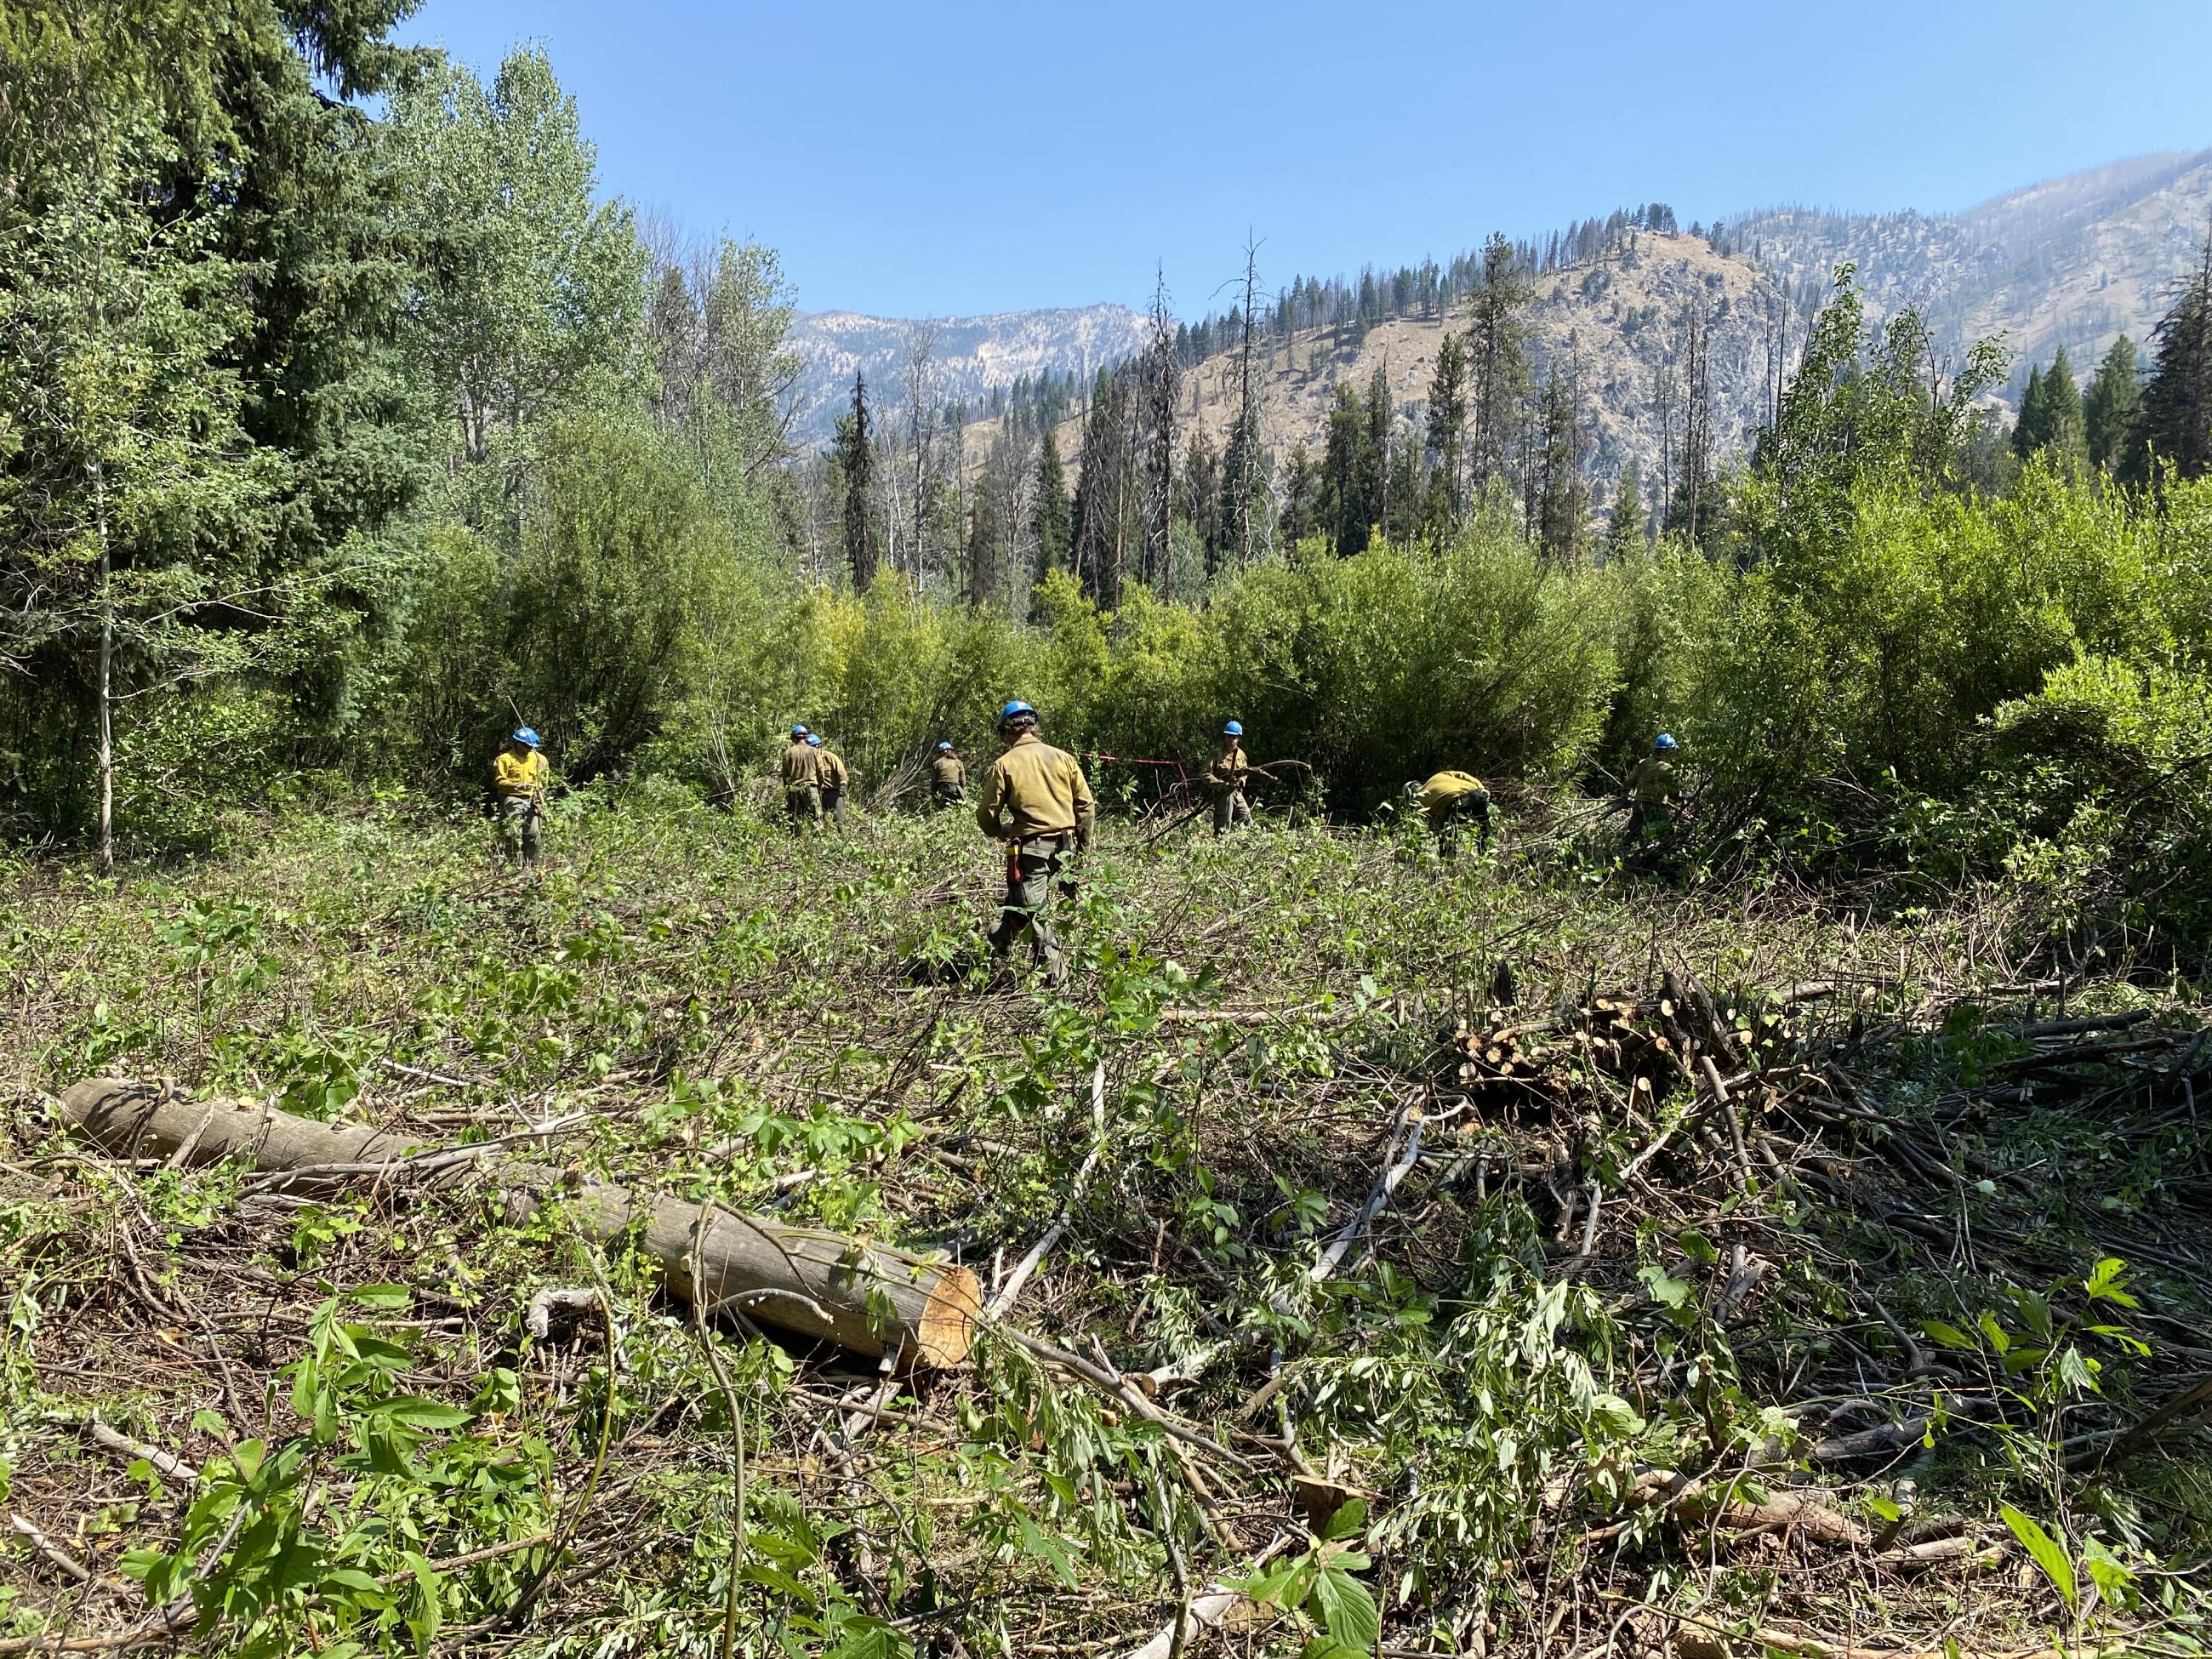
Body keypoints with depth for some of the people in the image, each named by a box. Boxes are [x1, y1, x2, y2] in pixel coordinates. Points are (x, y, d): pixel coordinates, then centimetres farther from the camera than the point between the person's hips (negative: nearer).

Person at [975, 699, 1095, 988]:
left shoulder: (1004, 765, -4)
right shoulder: (1063, 758, 6)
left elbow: (987, 815, -1)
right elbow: (1086, 804, 6)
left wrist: (1000, 832, 22)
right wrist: (1084, 844, 17)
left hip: (1030, 848, -5)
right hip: (1063, 846, 6)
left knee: (1033, 911, 1)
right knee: (1018, 902, 22)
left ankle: (1056, 974, -1)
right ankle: (998, 954, 33)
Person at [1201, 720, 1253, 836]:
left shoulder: (1241, 754, 7)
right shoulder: (1217, 754, -11)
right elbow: (1205, 774, -15)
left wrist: (1240, 782, -2)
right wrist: (1222, 785, -22)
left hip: (1237, 793, 6)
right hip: (1222, 794, -6)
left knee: (1248, 823, 9)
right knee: (1223, 828, -6)